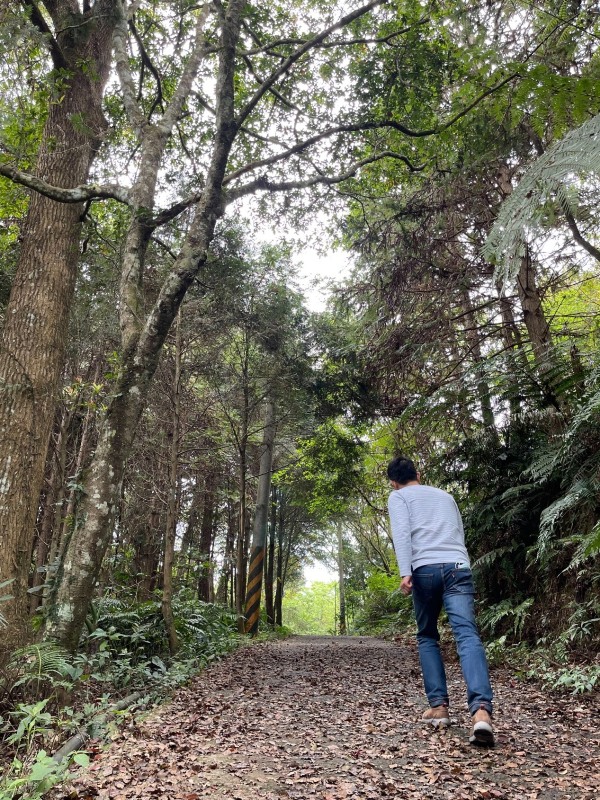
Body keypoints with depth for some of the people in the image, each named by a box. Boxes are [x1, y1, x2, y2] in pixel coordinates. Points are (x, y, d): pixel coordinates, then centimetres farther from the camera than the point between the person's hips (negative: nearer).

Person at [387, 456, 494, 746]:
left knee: (427, 638, 16)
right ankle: (481, 710, -29)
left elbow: (401, 532, -4)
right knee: (467, 636, -11)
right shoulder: (445, 495, 29)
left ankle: (439, 706, 7)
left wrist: (405, 572, -13)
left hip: (425, 569, -2)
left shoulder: (398, 497, 14)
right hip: (459, 566, 3)